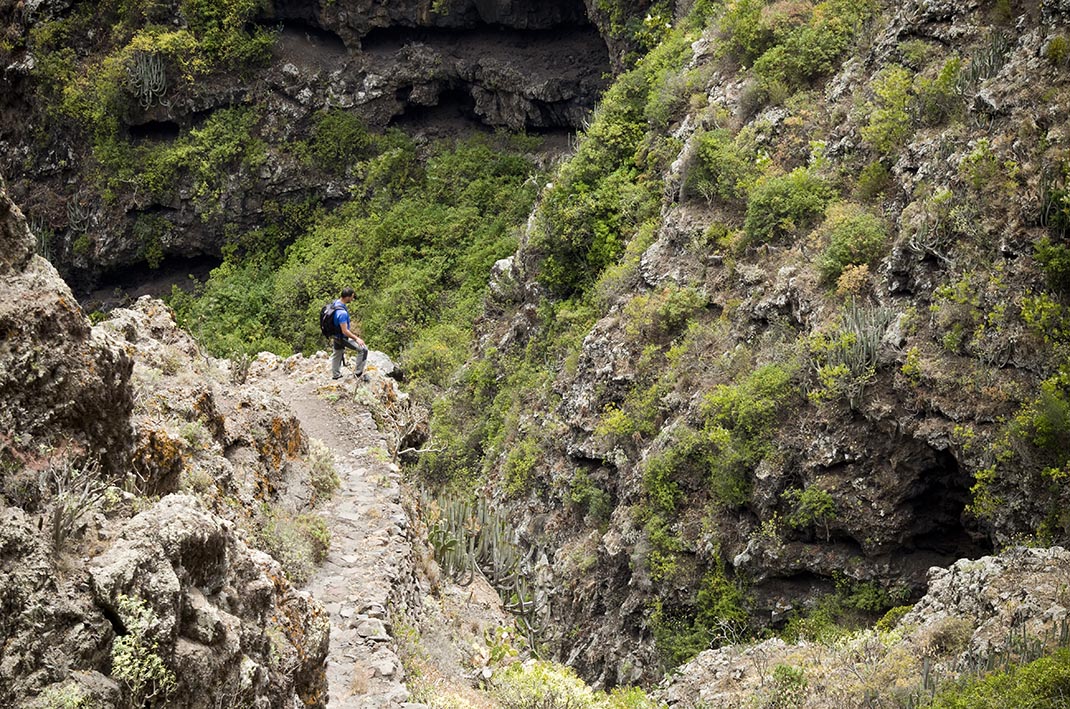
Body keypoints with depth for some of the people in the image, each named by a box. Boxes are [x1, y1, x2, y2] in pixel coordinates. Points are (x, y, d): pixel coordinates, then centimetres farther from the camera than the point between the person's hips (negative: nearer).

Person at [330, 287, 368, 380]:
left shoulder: (336, 303, -6)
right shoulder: (342, 313, -36)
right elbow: (345, 331, -31)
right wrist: (356, 339, -21)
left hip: (336, 336, 9)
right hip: (343, 338, -9)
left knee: (337, 355, 25)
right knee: (363, 349, -1)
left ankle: (335, 375, 42)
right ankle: (359, 372, 7)